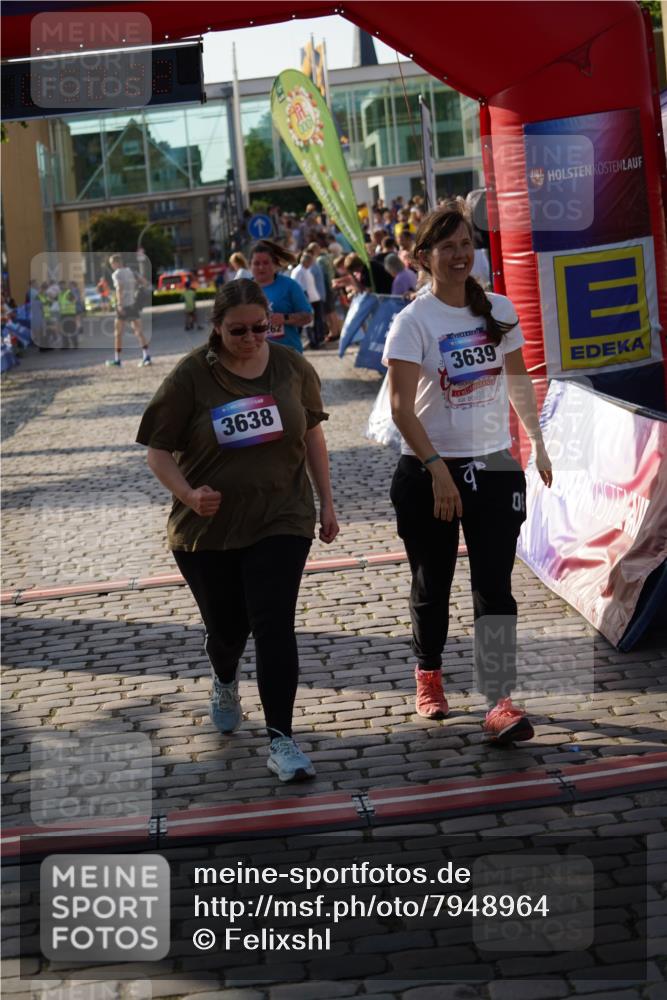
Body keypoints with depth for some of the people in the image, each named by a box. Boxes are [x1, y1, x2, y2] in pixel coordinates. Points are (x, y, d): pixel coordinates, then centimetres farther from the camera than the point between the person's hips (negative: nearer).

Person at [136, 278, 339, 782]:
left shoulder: (292, 367, 0)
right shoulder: (190, 376, -9)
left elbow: (312, 434, 11)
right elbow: (159, 451, -5)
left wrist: (327, 502, 12)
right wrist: (188, 494, -23)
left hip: (281, 520, 0)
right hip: (208, 527, 0)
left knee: (274, 626, -11)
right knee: (227, 626, 12)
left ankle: (281, 740, -8)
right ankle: (225, 684, 48)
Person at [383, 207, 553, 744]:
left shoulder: (500, 310, 4)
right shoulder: (413, 322, -11)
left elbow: (519, 380, 16)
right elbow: (402, 406, -17)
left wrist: (538, 443, 14)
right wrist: (438, 469, -24)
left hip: (495, 466, 3)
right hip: (429, 472, -3)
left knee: (495, 586, -6)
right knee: (432, 584, 12)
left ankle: (500, 702, -8)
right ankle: (429, 673, 36)